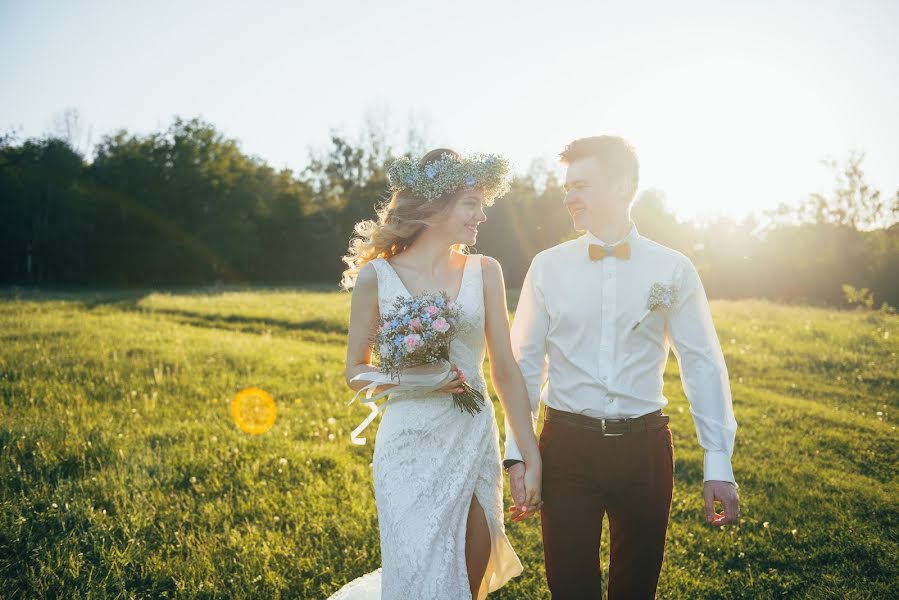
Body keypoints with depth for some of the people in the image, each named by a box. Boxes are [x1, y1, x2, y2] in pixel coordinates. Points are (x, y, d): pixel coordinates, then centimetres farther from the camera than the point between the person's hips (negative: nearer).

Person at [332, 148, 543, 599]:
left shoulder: (484, 272, 1)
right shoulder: (376, 277, -5)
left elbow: (505, 371, 2)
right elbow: (355, 372, 2)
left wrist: (532, 458, -1)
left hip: (475, 446, 3)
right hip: (409, 448, -3)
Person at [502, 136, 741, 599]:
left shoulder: (672, 269, -1)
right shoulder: (548, 267, 0)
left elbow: (703, 364, -1)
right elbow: (525, 363, 2)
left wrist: (718, 461, -6)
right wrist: (517, 453, -2)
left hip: (645, 447, 1)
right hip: (566, 445, 0)